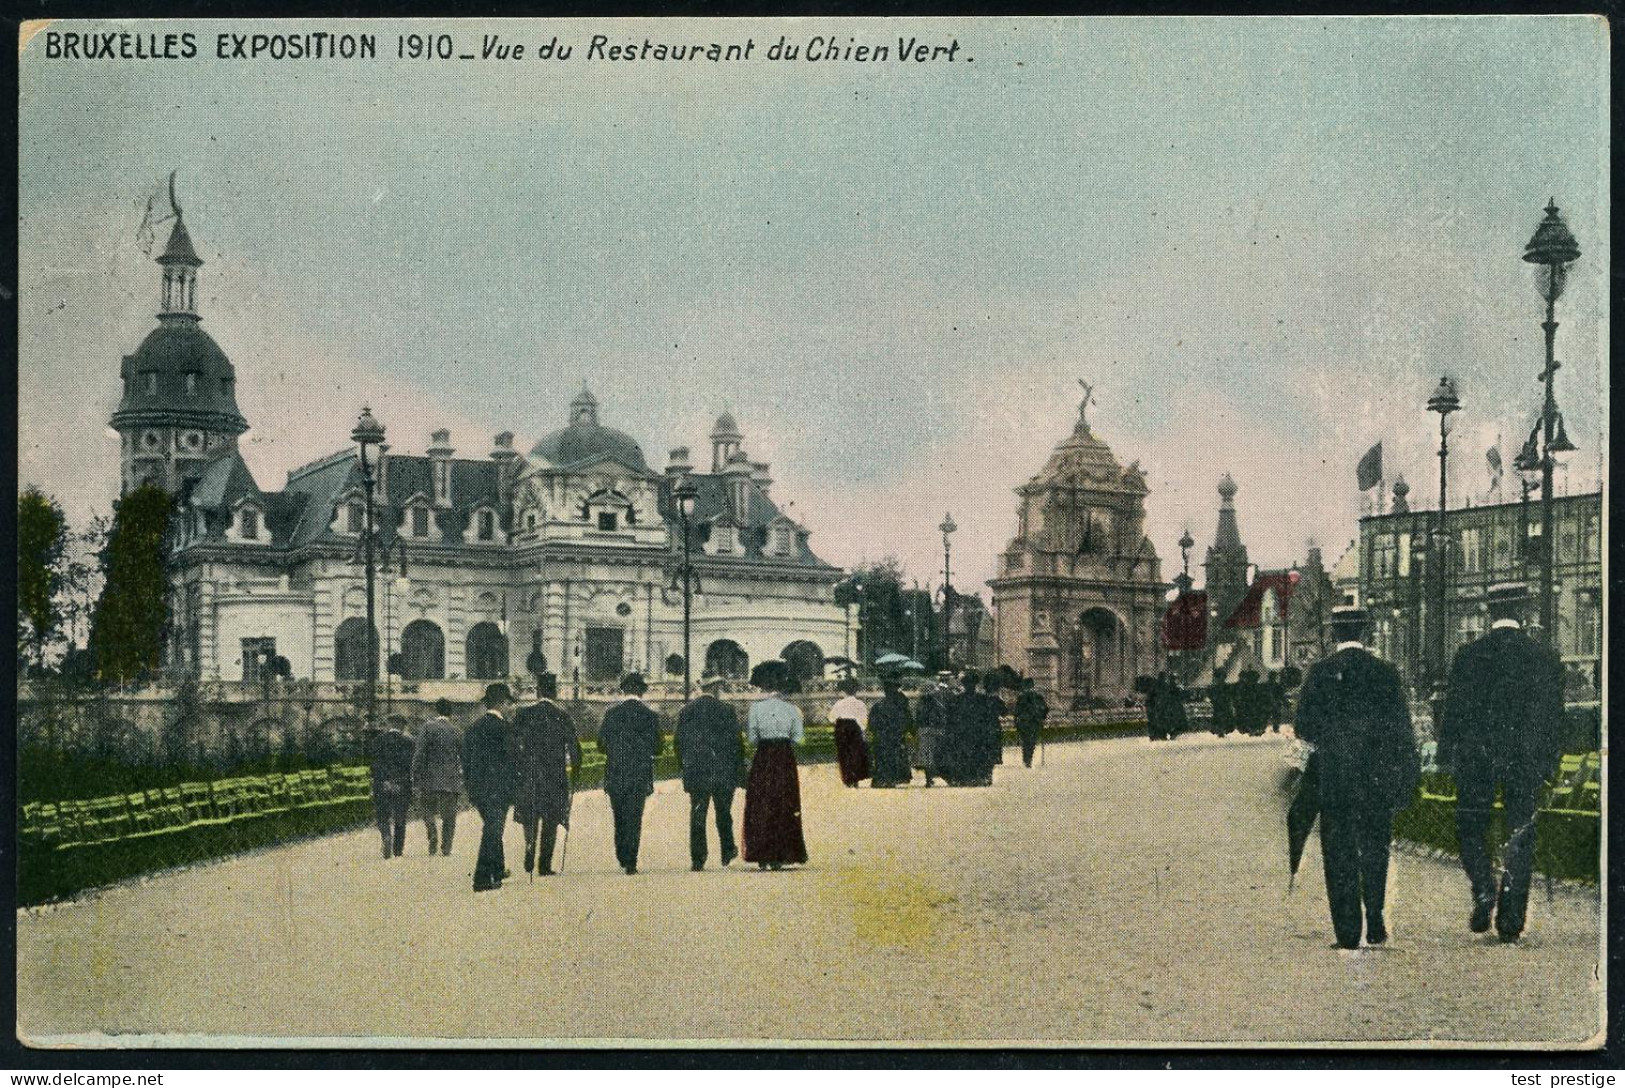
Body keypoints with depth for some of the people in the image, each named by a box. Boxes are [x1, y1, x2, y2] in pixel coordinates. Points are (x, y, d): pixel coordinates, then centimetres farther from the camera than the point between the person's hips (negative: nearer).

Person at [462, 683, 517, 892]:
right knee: (492, 832, -2)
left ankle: (498, 871, 33)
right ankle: (483, 879, -5)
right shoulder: (502, 727, -13)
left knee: (492, 829, 22)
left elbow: (466, 762, 12)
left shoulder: (473, 727, 9)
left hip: (477, 789, 7)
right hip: (497, 789, -7)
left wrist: (470, 790, 17)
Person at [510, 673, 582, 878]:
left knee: (530, 819, 16)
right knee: (551, 822, 6)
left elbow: (513, 745, -3)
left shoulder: (523, 714, -2)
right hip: (555, 776, -1)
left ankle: (529, 860, 10)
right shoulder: (562, 715, -5)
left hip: (527, 775, 1)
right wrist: (575, 769, 10)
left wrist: (515, 769, 7)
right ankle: (545, 864, 2)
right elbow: (574, 747, -5)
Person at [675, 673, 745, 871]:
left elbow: (680, 743, 7)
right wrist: (739, 769, 4)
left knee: (697, 817, 3)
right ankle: (727, 854, 22)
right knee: (723, 815, 13)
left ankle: (697, 860, -1)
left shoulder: (686, 711, 3)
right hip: (723, 773, -2)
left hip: (696, 774, 2)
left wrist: (686, 769, 16)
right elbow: (736, 742, -5)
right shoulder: (726, 711, -7)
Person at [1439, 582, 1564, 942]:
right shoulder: (1544, 658, 0)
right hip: (1525, 760, 1)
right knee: (1521, 835, 8)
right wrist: (1550, 760, 11)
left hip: (1476, 757, -1)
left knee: (1470, 830, 12)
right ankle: (1510, 917, 4)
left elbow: (1453, 709, -1)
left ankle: (1484, 892, -10)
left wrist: (1447, 754, 7)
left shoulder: (1468, 656, -4)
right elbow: (1554, 715, 2)